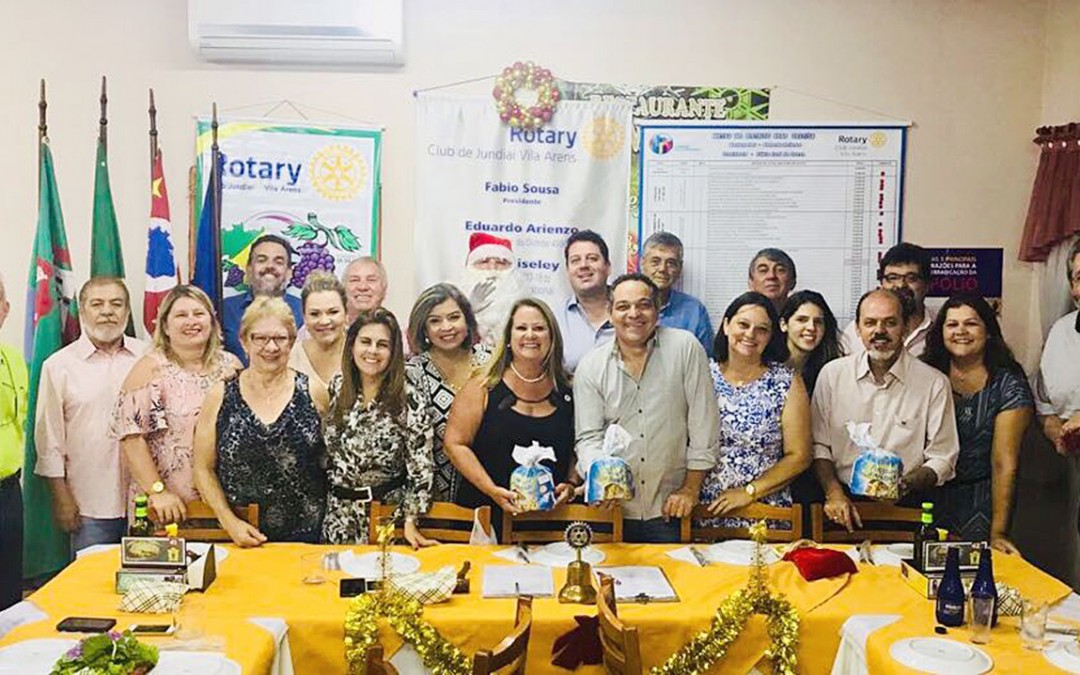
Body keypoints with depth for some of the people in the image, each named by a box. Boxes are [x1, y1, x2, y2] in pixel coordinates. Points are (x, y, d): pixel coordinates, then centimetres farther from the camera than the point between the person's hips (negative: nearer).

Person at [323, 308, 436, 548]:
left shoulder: (407, 400, -13)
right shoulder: (337, 387, 1)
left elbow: (421, 467, -11)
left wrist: (410, 521, -15)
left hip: (388, 510, -4)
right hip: (339, 511, 4)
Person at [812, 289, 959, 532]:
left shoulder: (934, 383, 2)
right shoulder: (832, 374, 6)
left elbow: (942, 458, 4)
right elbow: (819, 445, 9)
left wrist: (907, 484, -13)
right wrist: (834, 492, -5)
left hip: (904, 511, -1)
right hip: (845, 504, 1)